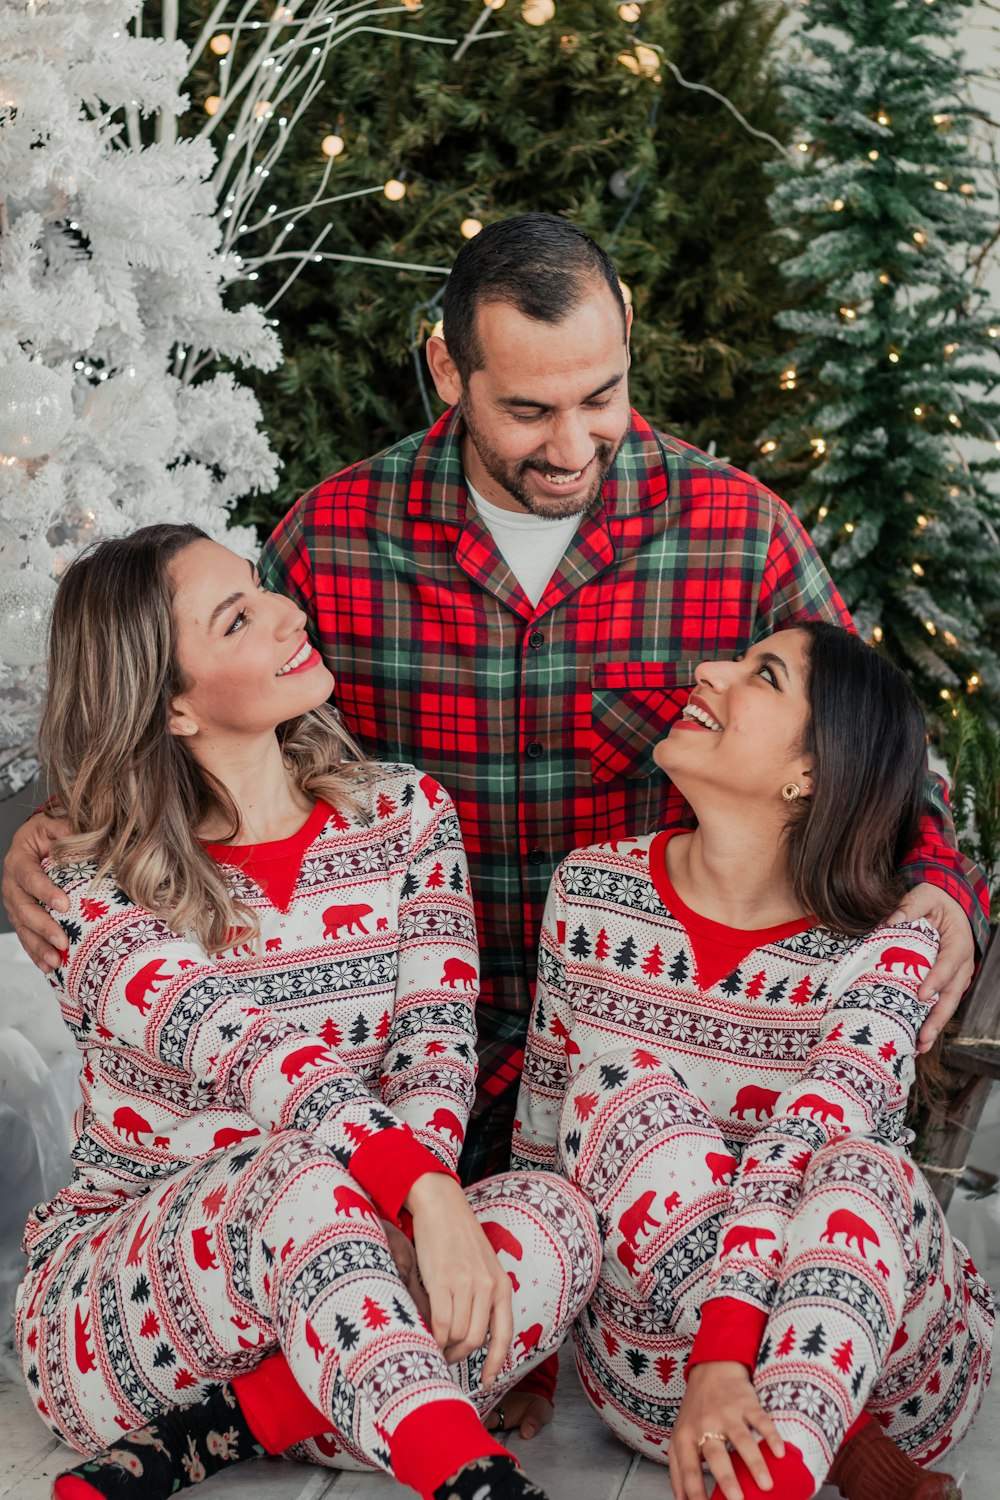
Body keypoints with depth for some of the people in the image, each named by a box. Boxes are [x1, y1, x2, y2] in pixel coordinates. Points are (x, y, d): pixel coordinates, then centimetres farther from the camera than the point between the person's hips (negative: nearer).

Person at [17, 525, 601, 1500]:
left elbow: (435, 1039, -8)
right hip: (104, 1313, -4)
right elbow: (250, 1052, -26)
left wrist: (429, 1200, -29)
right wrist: (423, 1195, -42)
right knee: (304, 1176, -37)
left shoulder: (404, 816, 4)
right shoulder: (93, 899, -9)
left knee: (556, 1220, -27)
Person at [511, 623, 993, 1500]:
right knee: (617, 1087, -24)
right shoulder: (591, 890, -1)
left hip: (885, 1356, -3)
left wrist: (725, 1355, -40)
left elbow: (803, 1149, -28)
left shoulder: (883, 955, -12)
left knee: (865, 1164, -33)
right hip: (652, 1355, 3)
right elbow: (543, 1132, 9)